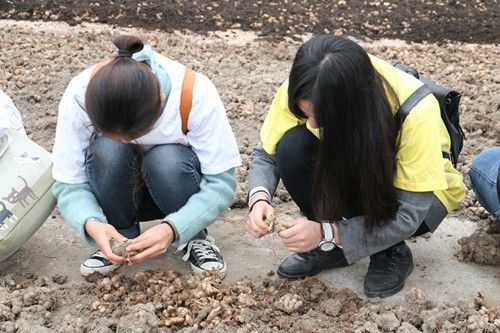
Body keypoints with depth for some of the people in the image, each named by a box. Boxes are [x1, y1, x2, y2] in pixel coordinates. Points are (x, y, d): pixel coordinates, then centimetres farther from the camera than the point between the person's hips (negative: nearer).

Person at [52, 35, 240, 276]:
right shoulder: (80, 95, -29)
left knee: (169, 161, -35)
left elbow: (221, 181, -27)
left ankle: (194, 237, -6)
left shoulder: (196, 94, -32)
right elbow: (68, 183, -21)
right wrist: (91, 223, -42)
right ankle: (124, 237, -7)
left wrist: (173, 229, -42)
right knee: (108, 151, -33)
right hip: (118, 190, 1)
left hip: (172, 178, -1)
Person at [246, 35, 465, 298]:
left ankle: (392, 251, -4)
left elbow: (408, 215, -33)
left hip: (417, 196, -3)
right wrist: (259, 198, -33)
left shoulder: (415, 111, -36)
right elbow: (266, 154, -12)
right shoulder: (303, 93, -27)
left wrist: (327, 232, -40)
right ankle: (329, 247, -6)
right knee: (292, 147, -27)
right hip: (344, 178, 4)